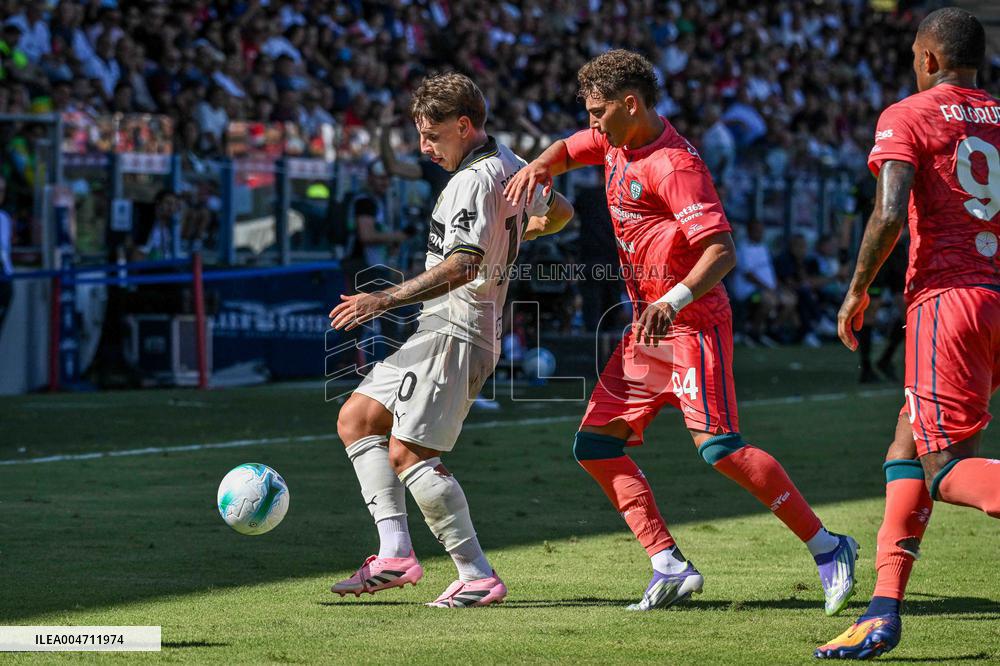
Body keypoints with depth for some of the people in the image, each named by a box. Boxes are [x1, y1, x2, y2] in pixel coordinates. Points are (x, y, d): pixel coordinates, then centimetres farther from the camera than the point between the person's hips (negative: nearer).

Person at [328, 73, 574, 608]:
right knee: (355, 419, 10)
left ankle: (478, 577, -12)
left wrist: (386, 299, -28)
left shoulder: (474, 181, -16)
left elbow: (463, 265, -28)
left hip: (453, 332, -11)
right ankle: (395, 553, 1)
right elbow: (559, 211, 32)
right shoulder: (509, 166, 14)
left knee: (408, 453, -15)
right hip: (445, 331, 11)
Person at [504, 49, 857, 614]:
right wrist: (540, 166, 7)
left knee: (718, 447, -20)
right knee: (595, 445, 3)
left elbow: (722, 251, -26)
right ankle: (670, 567, 1)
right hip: (648, 328, 10)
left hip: (693, 324, -10)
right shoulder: (615, 143, 9)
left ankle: (827, 547, -11)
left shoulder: (674, 165, -19)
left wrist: (673, 301, -40)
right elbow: (570, 150, 31)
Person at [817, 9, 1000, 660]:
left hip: (948, 296, -6)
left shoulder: (907, 118, -1)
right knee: (907, 450, 15)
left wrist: (857, 291, -3)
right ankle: (885, 609, 9)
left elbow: (889, 215, -14)